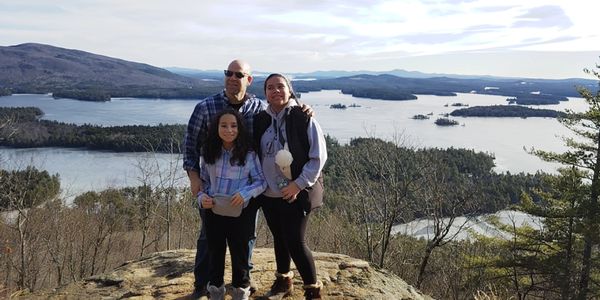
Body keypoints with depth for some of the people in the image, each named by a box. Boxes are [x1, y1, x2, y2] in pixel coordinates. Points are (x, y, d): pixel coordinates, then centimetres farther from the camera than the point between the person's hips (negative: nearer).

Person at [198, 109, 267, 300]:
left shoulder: (249, 154, -9)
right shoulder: (209, 153, 0)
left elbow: (261, 182, -5)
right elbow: (203, 181, 9)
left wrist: (245, 193, -21)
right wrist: (202, 197, -9)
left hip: (239, 213, -3)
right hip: (213, 212, 3)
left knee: (239, 253, 12)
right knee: (215, 253, 17)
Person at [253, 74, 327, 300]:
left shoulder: (304, 119, -10)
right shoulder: (261, 121, 4)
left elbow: (319, 156, -10)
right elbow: (255, 154, 15)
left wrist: (299, 184, -16)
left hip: (296, 194, -5)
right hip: (269, 194, 5)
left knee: (295, 242, -5)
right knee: (279, 239, 18)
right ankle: (283, 281, 38)